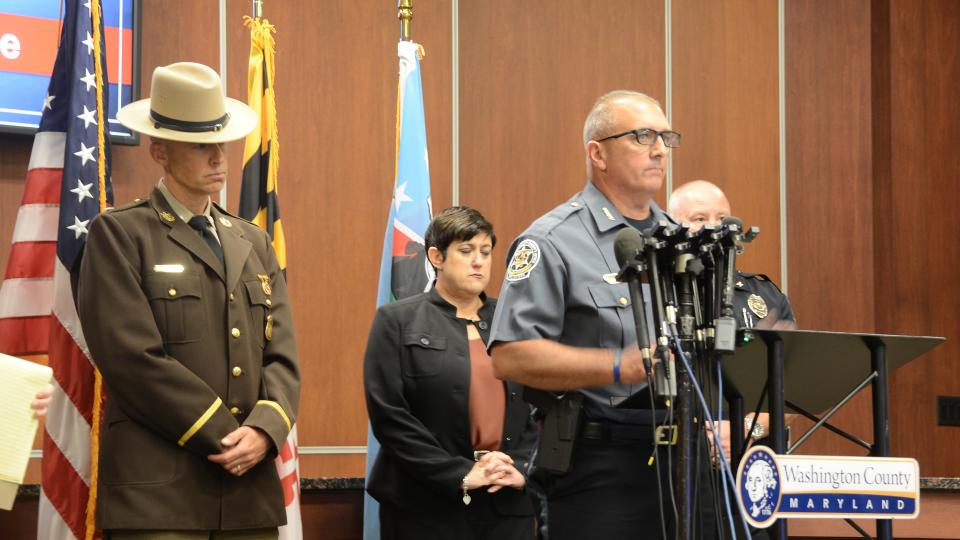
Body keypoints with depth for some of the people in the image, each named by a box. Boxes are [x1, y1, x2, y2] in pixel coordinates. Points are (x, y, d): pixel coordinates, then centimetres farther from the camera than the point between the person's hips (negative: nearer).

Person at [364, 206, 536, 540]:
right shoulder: (398, 321, 2)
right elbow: (389, 414, -7)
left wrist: (522, 469, -6)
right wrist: (459, 475, -13)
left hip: (509, 504, 3)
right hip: (428, 507, -3)